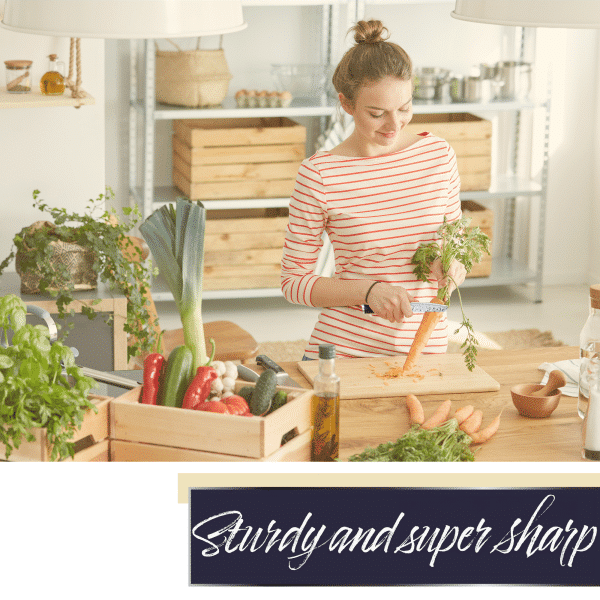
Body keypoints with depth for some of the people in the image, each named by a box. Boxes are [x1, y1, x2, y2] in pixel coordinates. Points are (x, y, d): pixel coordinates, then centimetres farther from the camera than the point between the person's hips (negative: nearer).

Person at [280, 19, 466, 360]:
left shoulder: (439, 155, 1)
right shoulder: (319, 175, -10)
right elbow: (294, 281, -5)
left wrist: (452, 266, -8)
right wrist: (368, 291, -17)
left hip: (426, 347, 3)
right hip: (341, 347, -3)